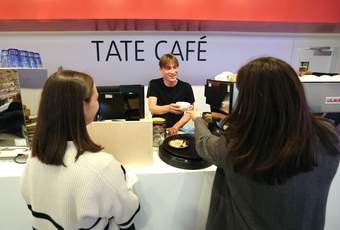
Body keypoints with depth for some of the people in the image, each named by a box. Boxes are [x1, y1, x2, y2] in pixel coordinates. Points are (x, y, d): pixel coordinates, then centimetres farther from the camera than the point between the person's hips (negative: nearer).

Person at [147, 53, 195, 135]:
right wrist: (168, 108, -33)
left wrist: (176, 127, -13)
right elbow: (152, 108, -14)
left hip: (177, 129, 1)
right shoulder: (154, 84, -2)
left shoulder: (186, 87, -2)